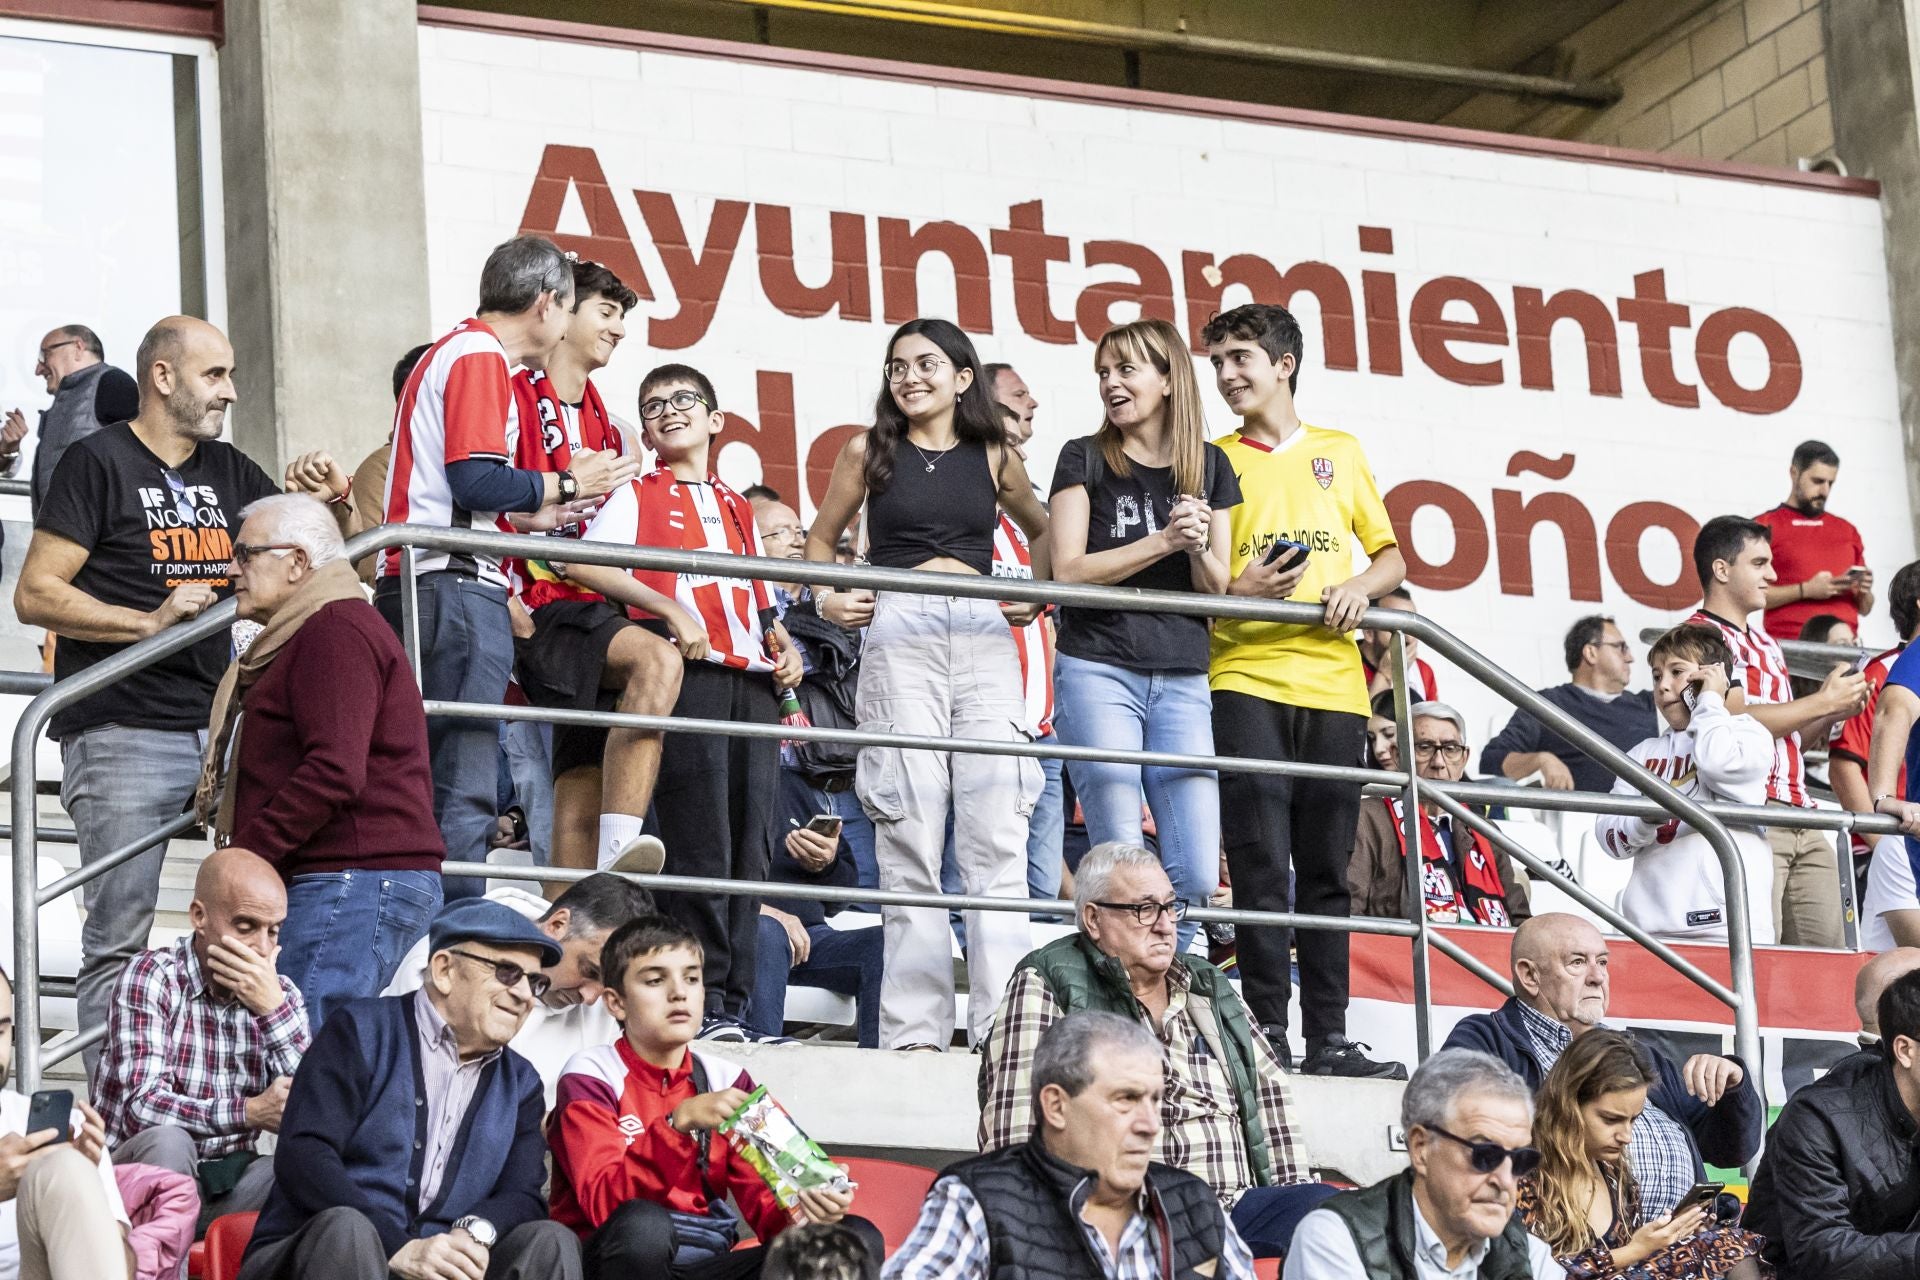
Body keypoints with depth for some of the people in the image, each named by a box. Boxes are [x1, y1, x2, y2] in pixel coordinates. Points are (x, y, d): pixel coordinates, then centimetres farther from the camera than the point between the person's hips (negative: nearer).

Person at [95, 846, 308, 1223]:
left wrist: (273, 1010, -17)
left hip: (231, 1183, 3)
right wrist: (249, 1112, -33)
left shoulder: (282, 997, 7)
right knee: (167, 1141, -35)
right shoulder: (151, 977, -7)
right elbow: (140, 1107, -20)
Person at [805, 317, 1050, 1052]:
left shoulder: (994, 459, 13)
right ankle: (914, 1025, -3)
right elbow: (822, 537, 22)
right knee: (909, 832, -5)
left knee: (998, 833, -7)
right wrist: (827, 598, 5)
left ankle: (1002, 1019, -8)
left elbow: (1041, 528, 29)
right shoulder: (869, 453, 11)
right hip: (899, 637, -1)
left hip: (985, 639, 1)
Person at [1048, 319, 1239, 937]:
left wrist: (1199, 549, -10)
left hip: (1181, 680, 3)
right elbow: (1068, 570, -5)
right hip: (1099, 671, -3)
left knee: (1198, 877, -5)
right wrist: (1164, 541, -14)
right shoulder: (1086, 458, 4)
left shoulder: (1209, 466, 13)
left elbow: (1219, 591, 12)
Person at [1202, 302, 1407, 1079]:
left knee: (1326, 868, 4)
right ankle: (1267, 1028, -7)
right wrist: (1237, 593, -14)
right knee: (1262, 862, -9)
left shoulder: (1340, 454, 15)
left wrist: (1362, 587, -3)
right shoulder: (1214, 461, 9)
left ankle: (1329, 1037, 7)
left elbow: (1390, 556, 18)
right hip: (1245, 678, -2)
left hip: (1333, 685, 2)